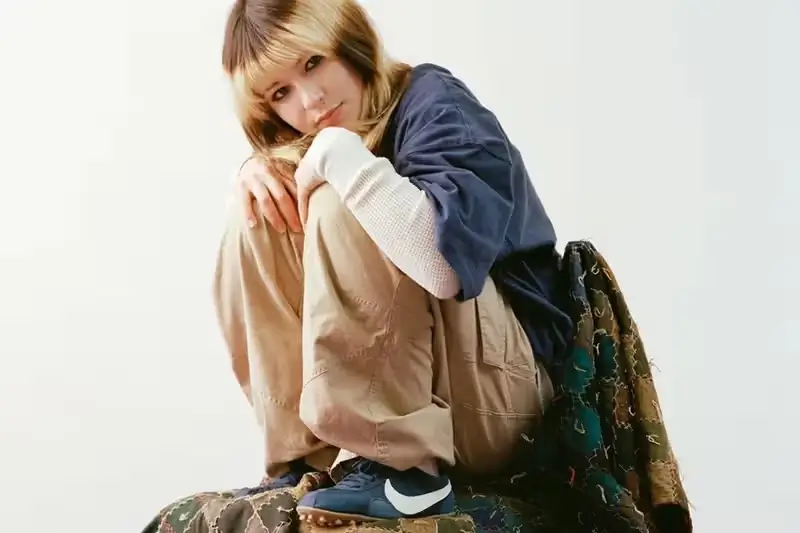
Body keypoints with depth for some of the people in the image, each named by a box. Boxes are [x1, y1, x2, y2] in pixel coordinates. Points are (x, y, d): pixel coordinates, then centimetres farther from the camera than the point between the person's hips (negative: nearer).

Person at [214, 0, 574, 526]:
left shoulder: (433, 101, -15)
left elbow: (446, 261, -33)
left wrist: (340, 153, -23)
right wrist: (257, 168, 0)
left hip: (495, 388, -8)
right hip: (401, 382, 8)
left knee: (341, 211, -24)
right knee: (260, 221, -1)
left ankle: (401, 467, -24)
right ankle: (308, 454, -3)